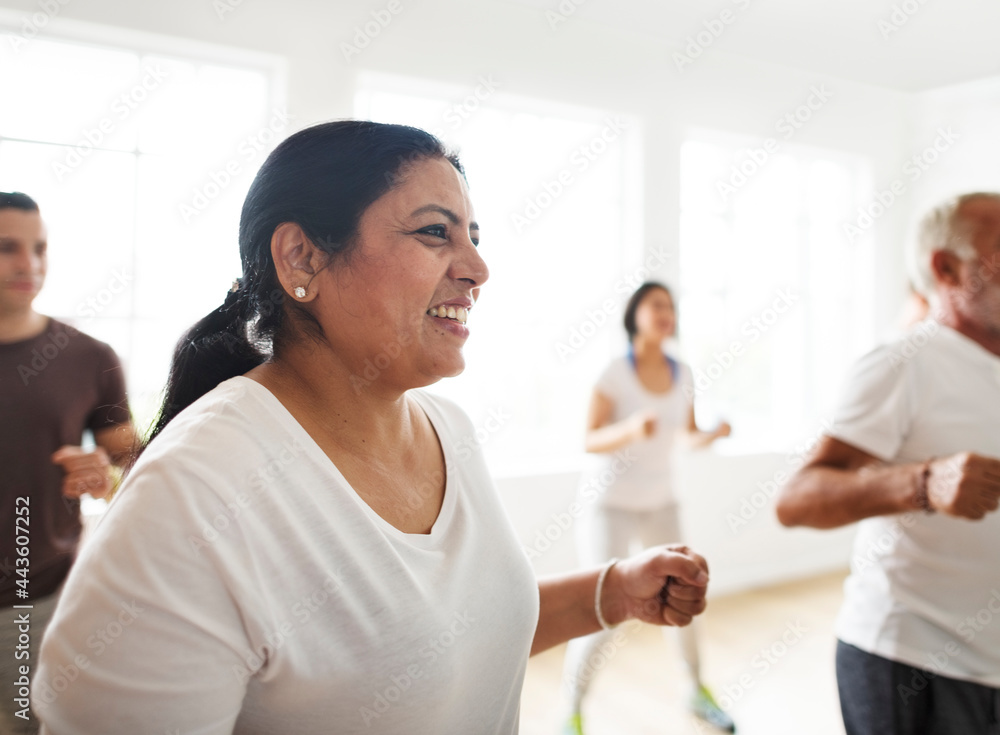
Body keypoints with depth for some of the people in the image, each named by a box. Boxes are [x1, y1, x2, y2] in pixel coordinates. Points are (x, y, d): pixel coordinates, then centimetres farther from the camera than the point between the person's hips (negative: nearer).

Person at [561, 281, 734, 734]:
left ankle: (698, 695, 36)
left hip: (660, 502, 5)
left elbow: (689, 436, 8)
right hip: (610, 502, -5)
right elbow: (590, 441, -19)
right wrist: (631, 429, -37)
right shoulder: (614, 372, -17)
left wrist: (713, 434, -13)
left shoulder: (682, 374, -2)